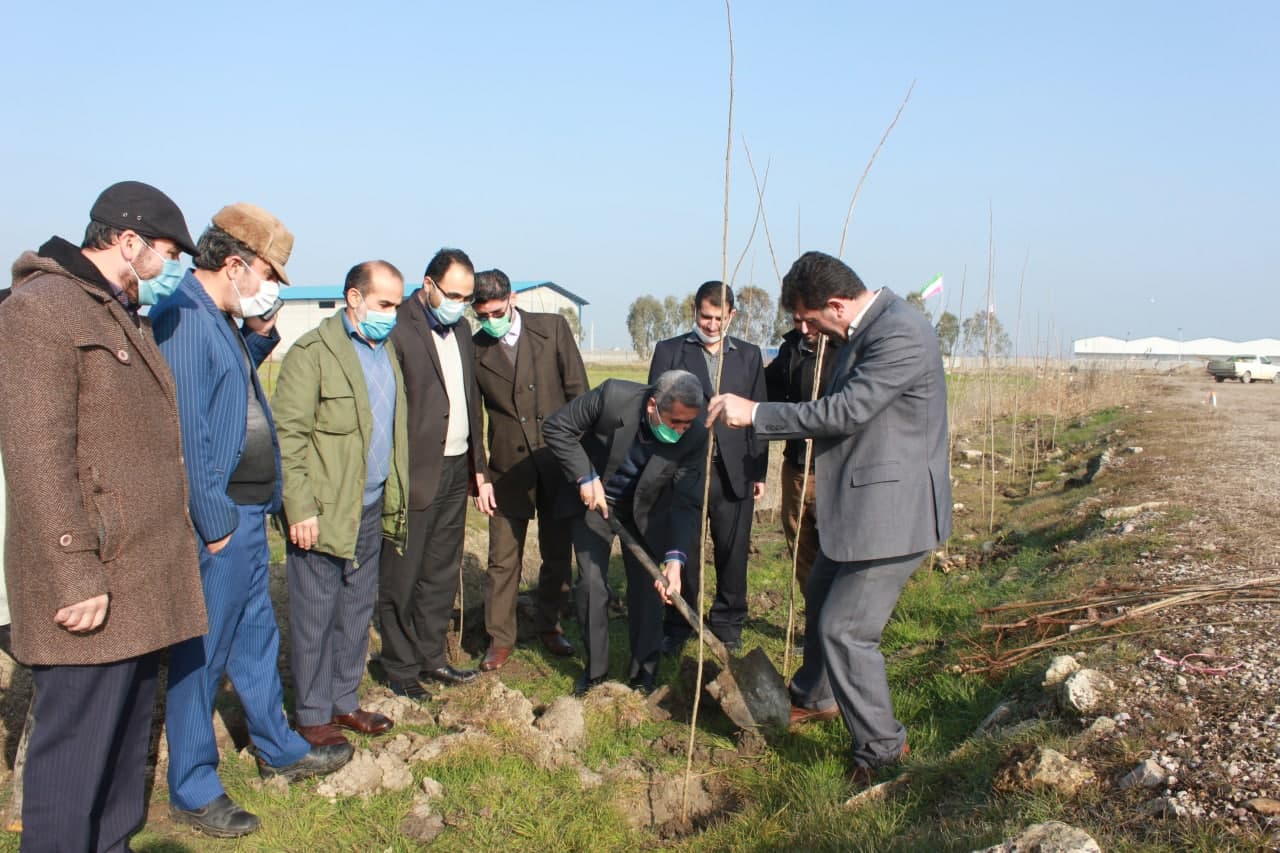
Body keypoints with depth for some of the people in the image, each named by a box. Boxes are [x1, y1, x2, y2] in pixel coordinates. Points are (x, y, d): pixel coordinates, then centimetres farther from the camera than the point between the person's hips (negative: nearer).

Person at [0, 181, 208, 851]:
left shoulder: (123, 318, 19)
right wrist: (75, 578, -21)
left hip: (140, 583, 9)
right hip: (90, 587, -9)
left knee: (127, 738, 17)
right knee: (76, 748, -1)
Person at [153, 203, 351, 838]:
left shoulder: (221, 319, 11)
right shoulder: (184, 319, -20)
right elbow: (187, 431, -23)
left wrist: (260, 336, 8)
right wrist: (214, 523, -18)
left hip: (247, 513, 10)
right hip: (219, 519, -10)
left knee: (256, 634, 21)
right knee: (201, 654, 3)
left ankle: (279, 750, 38)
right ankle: (192, 791, 18)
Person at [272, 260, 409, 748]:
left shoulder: (387, 351, 14)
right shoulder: (313, 352, -10)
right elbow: (289, 436, -14)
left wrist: (394, 499, 12)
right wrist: (300, 509, -18)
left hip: (372, 508, 7)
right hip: (325, 511, -7)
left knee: (357, 611, 15)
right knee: (315, 615, 4)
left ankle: (344, 702, 29)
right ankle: (312, 714, 18)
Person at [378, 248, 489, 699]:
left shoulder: (460, 330, 12)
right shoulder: (397, 327, -13)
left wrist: (479, 469, 14)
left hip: (457, 470, 8)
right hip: (415, 473, -7)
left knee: (442, 574, 16)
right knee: (401, 577, 6)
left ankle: (431, 656, 29)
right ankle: (401, 667, 20)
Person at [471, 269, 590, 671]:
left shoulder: (553, 327, -3)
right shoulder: (474, 348, -2)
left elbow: (578, 390, 0)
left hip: (559, 459, 1)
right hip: (509, 467, 0)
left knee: (557, 554, 12)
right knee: (503, 559, 4)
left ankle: (548, 626, 31)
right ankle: (500, 638, 19)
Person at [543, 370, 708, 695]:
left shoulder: (694, 437, -27)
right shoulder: (613, 396, -33)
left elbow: (688, 503, -24)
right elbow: (555, 427, -21)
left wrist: (676, 557, -37)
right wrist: (586, 477, -26)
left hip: (646, 509, 1)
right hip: (594, 497, -1)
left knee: (647, 586, 2)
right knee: (591, 583, 1)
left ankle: (643, 671, 20)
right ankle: (595, 668, 18)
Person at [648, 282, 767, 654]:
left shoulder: (749, 355, 10)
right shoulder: (669, 351, 4)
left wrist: (759, 472, 5)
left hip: (734, 473, 2)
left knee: (733, 553, 8)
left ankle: (728, 623, 24)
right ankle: (678, 627, 20)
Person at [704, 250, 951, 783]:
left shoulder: (901, 333, -23)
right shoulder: (864, 329, 8)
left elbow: (846, 410, -27)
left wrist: (755, 414, -22)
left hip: (892, 510, -11)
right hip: (857, 505, 11)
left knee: (845, 629, -7)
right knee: (822, 598, 24)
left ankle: (881, 750, 12)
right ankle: (813, 696, 47)